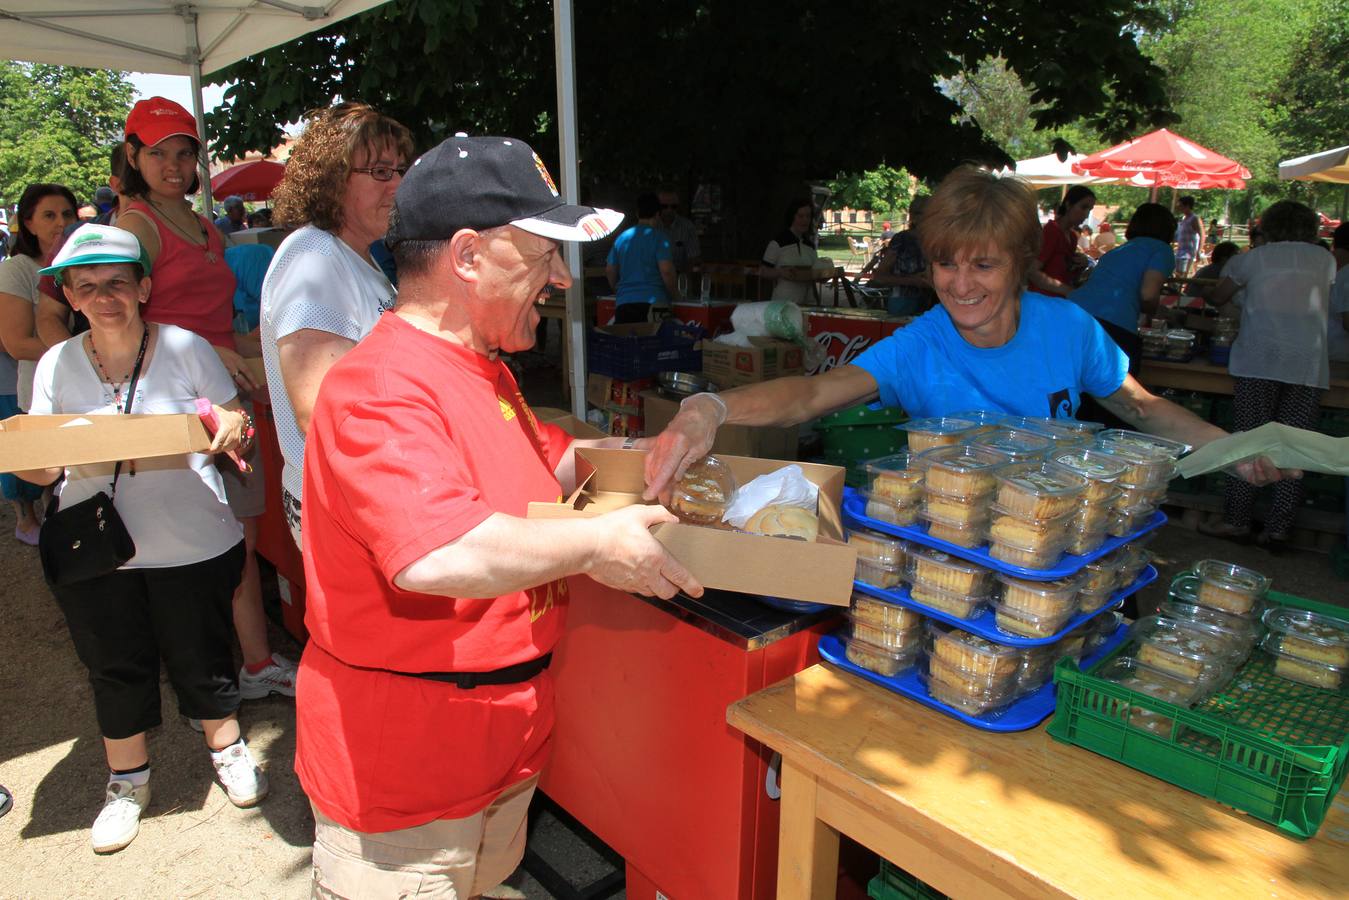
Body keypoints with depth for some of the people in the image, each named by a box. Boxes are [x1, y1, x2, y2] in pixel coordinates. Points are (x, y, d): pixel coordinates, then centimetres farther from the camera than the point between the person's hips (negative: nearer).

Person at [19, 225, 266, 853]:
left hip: (192, 543, -2)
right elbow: (42, 469, 6)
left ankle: (227, 750, 36)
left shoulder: (185, 348, -4)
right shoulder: (56, 366, 3)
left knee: (200, 656, 10)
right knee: (115, 667, 16)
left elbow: (236, 421, 0)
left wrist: (229, 430, -23)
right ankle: (127, 780, 38)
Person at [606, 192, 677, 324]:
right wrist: (676, 296, 2)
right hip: (653, 302, -4)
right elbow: (666, 271, -11)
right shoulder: (658, 237, -3)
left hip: (624, 303, 4)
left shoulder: (621, 238, 12)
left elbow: (609, 271, 17)